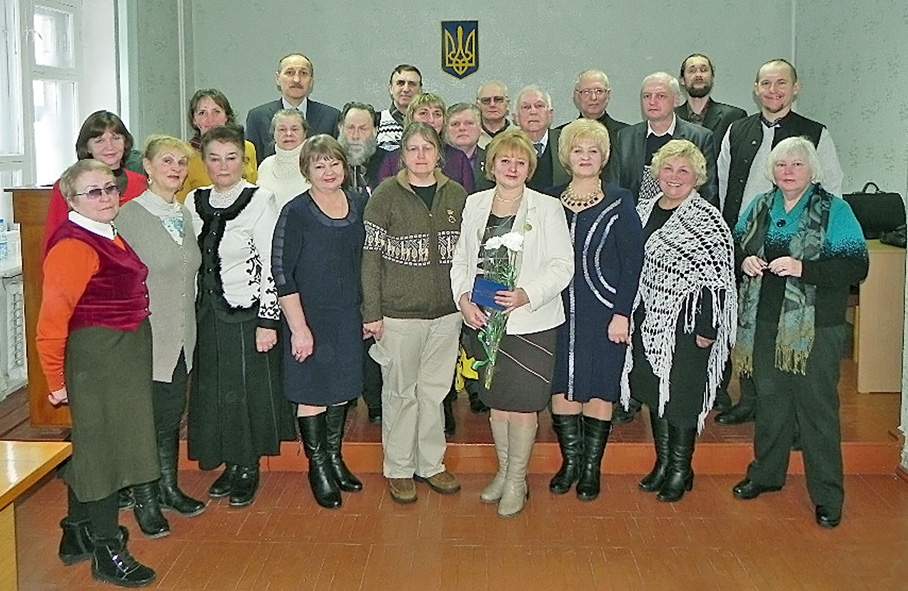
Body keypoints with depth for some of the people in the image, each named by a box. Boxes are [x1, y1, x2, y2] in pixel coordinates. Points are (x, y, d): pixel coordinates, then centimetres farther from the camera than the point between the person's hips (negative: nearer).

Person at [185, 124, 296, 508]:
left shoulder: (260, 200, -11)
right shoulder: (194, 202, 5)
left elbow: (271, 266, -13)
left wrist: (268, 321, -15)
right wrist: (192, 315, 9)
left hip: (247, 311, -5)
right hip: (207, 314, 5)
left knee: (249, 389, 3)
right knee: (213, 390, 11)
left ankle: (249, 469, 19)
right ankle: (230, 464, 26)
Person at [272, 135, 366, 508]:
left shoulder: (358, 205, 4)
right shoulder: (295, 213, -13)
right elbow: (282, 274, -14)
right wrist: (298, 327, -17)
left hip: (348, 317, 5)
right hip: (310, 318, -5)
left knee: (341, 389, 15)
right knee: (313, 393, 4)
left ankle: (335, 458, 32)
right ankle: (318, 468, 20)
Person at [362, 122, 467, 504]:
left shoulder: (457, 195, 5)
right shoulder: (385, 196, -5)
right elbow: (371, 256, -6)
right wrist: (371, 312, -10)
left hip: (446, 313, 4)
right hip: (399, 313, -3)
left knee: (435, 390, 13)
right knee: (400, 391, 7)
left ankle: (431, 464, 28)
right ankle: (399, 469, 21)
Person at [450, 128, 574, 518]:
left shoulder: (547, 209, -4)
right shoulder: (475, 205, 8)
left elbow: (562, 266, -7)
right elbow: (460, 260, 10)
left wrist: (526, 295, -21)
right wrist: (464, 299, -6)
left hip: (531, 322, -3)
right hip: (485, 321, 4)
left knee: (523, 405, 2)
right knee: (497, 403, 13)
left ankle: (516, 480, 19)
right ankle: (504, 471, 32)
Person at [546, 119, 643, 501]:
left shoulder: (619, 202, -2)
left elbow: (633, 260, -5)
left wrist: (622, 313, -12)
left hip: (603, 312, -3)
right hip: (559, 310, 3)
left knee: (599, 390, 4)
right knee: (562, 387, 6)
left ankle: (591, 467, 17)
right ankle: (570, 461, 22)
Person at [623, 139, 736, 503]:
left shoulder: (708, 220, -9)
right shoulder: (643, 211, 9)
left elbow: (717, 278, -12)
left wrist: (707, 329, -16)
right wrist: (626, 314, 11)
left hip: (687, 323, -6)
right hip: (647, 320, 6)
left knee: (681, 395, 1)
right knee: (653, 391, 14)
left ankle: (680, 470, 16)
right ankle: (662, 463, 28)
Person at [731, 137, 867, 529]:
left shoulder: (834, 211, -5)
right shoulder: (760, 207, 10)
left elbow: (855, 267, -13)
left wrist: (802, 268, -24)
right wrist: (744, 260, -5)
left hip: (814, 330, -4)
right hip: (765, 324, 5)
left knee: (817, 408, 0)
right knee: (769, 401, 16)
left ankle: (827, 496, 11)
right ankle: (766, 473, 34)